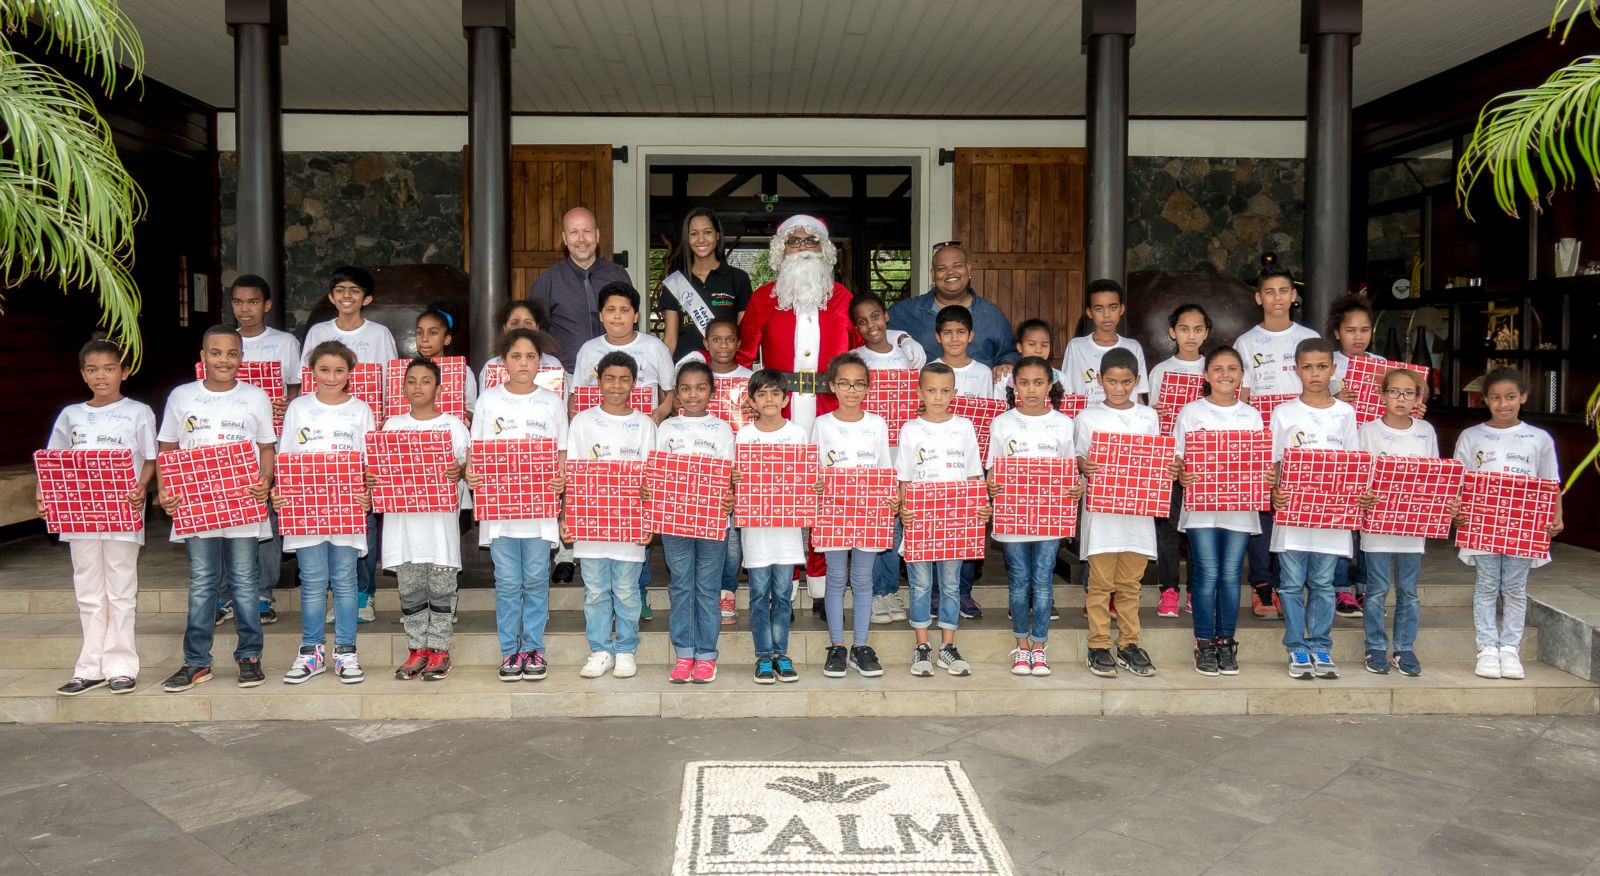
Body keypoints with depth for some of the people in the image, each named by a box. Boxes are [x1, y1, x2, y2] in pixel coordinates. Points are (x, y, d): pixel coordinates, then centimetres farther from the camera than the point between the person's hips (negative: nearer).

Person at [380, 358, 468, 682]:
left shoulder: (452, 424, 5)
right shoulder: (393, 425, 13)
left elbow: (468, 461, 1)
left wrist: (460, 471, -20)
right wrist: (370, 477, -8)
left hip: (440, 516, -3)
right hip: (402, 517, 3)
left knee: (441, 585, 1)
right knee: (409, 586, 7)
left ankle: (439, 650, 9)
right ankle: (417, 649, 16)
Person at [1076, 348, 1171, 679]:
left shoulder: (1148, 418, 9)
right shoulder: (1088, 418, 2)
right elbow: (1077, 461, 3)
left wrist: (1172, 470, -8)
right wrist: (1083, 467, -19)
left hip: (1138, 509, 2)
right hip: (1101, 509, -2)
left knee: (1130, 582, 9)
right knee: (1101, 581, -1)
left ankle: (1129, 645, 18)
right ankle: (1099, 646, 8)